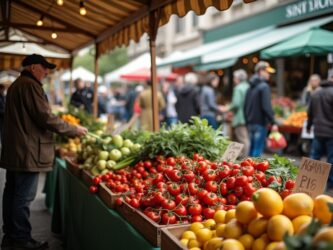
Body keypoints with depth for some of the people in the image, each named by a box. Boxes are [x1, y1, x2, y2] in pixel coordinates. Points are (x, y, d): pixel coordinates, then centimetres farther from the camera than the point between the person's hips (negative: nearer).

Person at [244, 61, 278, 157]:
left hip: (250, 123, 8)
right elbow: (267, 107, -19)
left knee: (252, 149, 14)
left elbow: (245, 107, 18)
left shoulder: (250, 87, 15)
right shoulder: (264, 86, -11)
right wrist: (273, 123, -16)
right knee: (258, 150, -6)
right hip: (260, 123, -8)